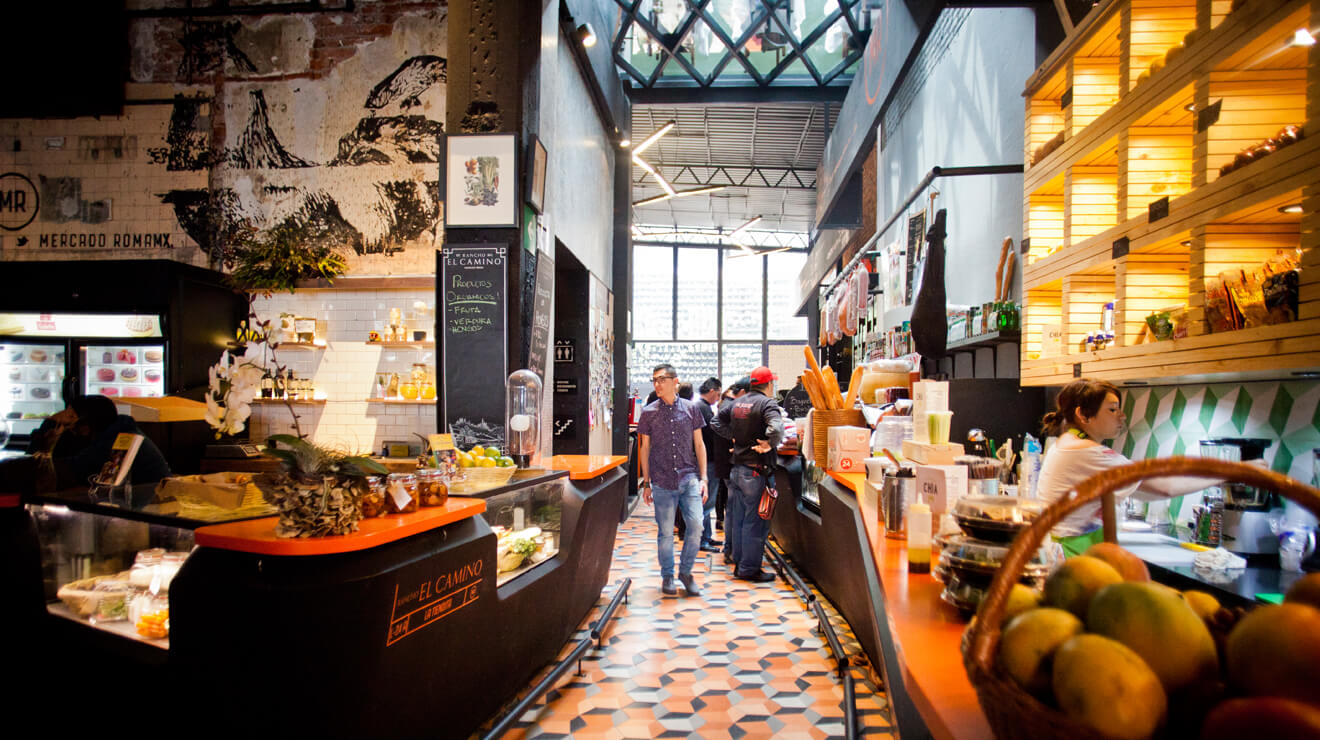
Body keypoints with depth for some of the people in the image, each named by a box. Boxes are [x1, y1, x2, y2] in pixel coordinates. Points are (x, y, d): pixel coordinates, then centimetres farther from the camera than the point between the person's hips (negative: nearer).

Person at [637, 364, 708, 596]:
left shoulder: (690, 408, 5)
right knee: (665, 532, 3)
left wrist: (703, 478, 3)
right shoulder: (649, 412, 3)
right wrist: (646, 483, 7)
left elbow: (699, 444, 9)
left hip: (689, 478, 1)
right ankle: (667, 576, 22)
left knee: (696, 526, -6)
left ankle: (685, 571, 16)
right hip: (662, 481, -1)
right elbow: (645, 448, 9)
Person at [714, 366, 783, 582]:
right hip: (755, 471, -7)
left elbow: (717, 422, 19)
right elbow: (776, 427, -31)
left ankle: (739, 563, 25)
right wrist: (769, 445, -17)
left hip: (736, 468, 7)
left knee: (739, 517, 15)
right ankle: (749, 569, 5)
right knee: (754, 520, 0)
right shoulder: (767, 403, -13)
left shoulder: (736, 403, 9)